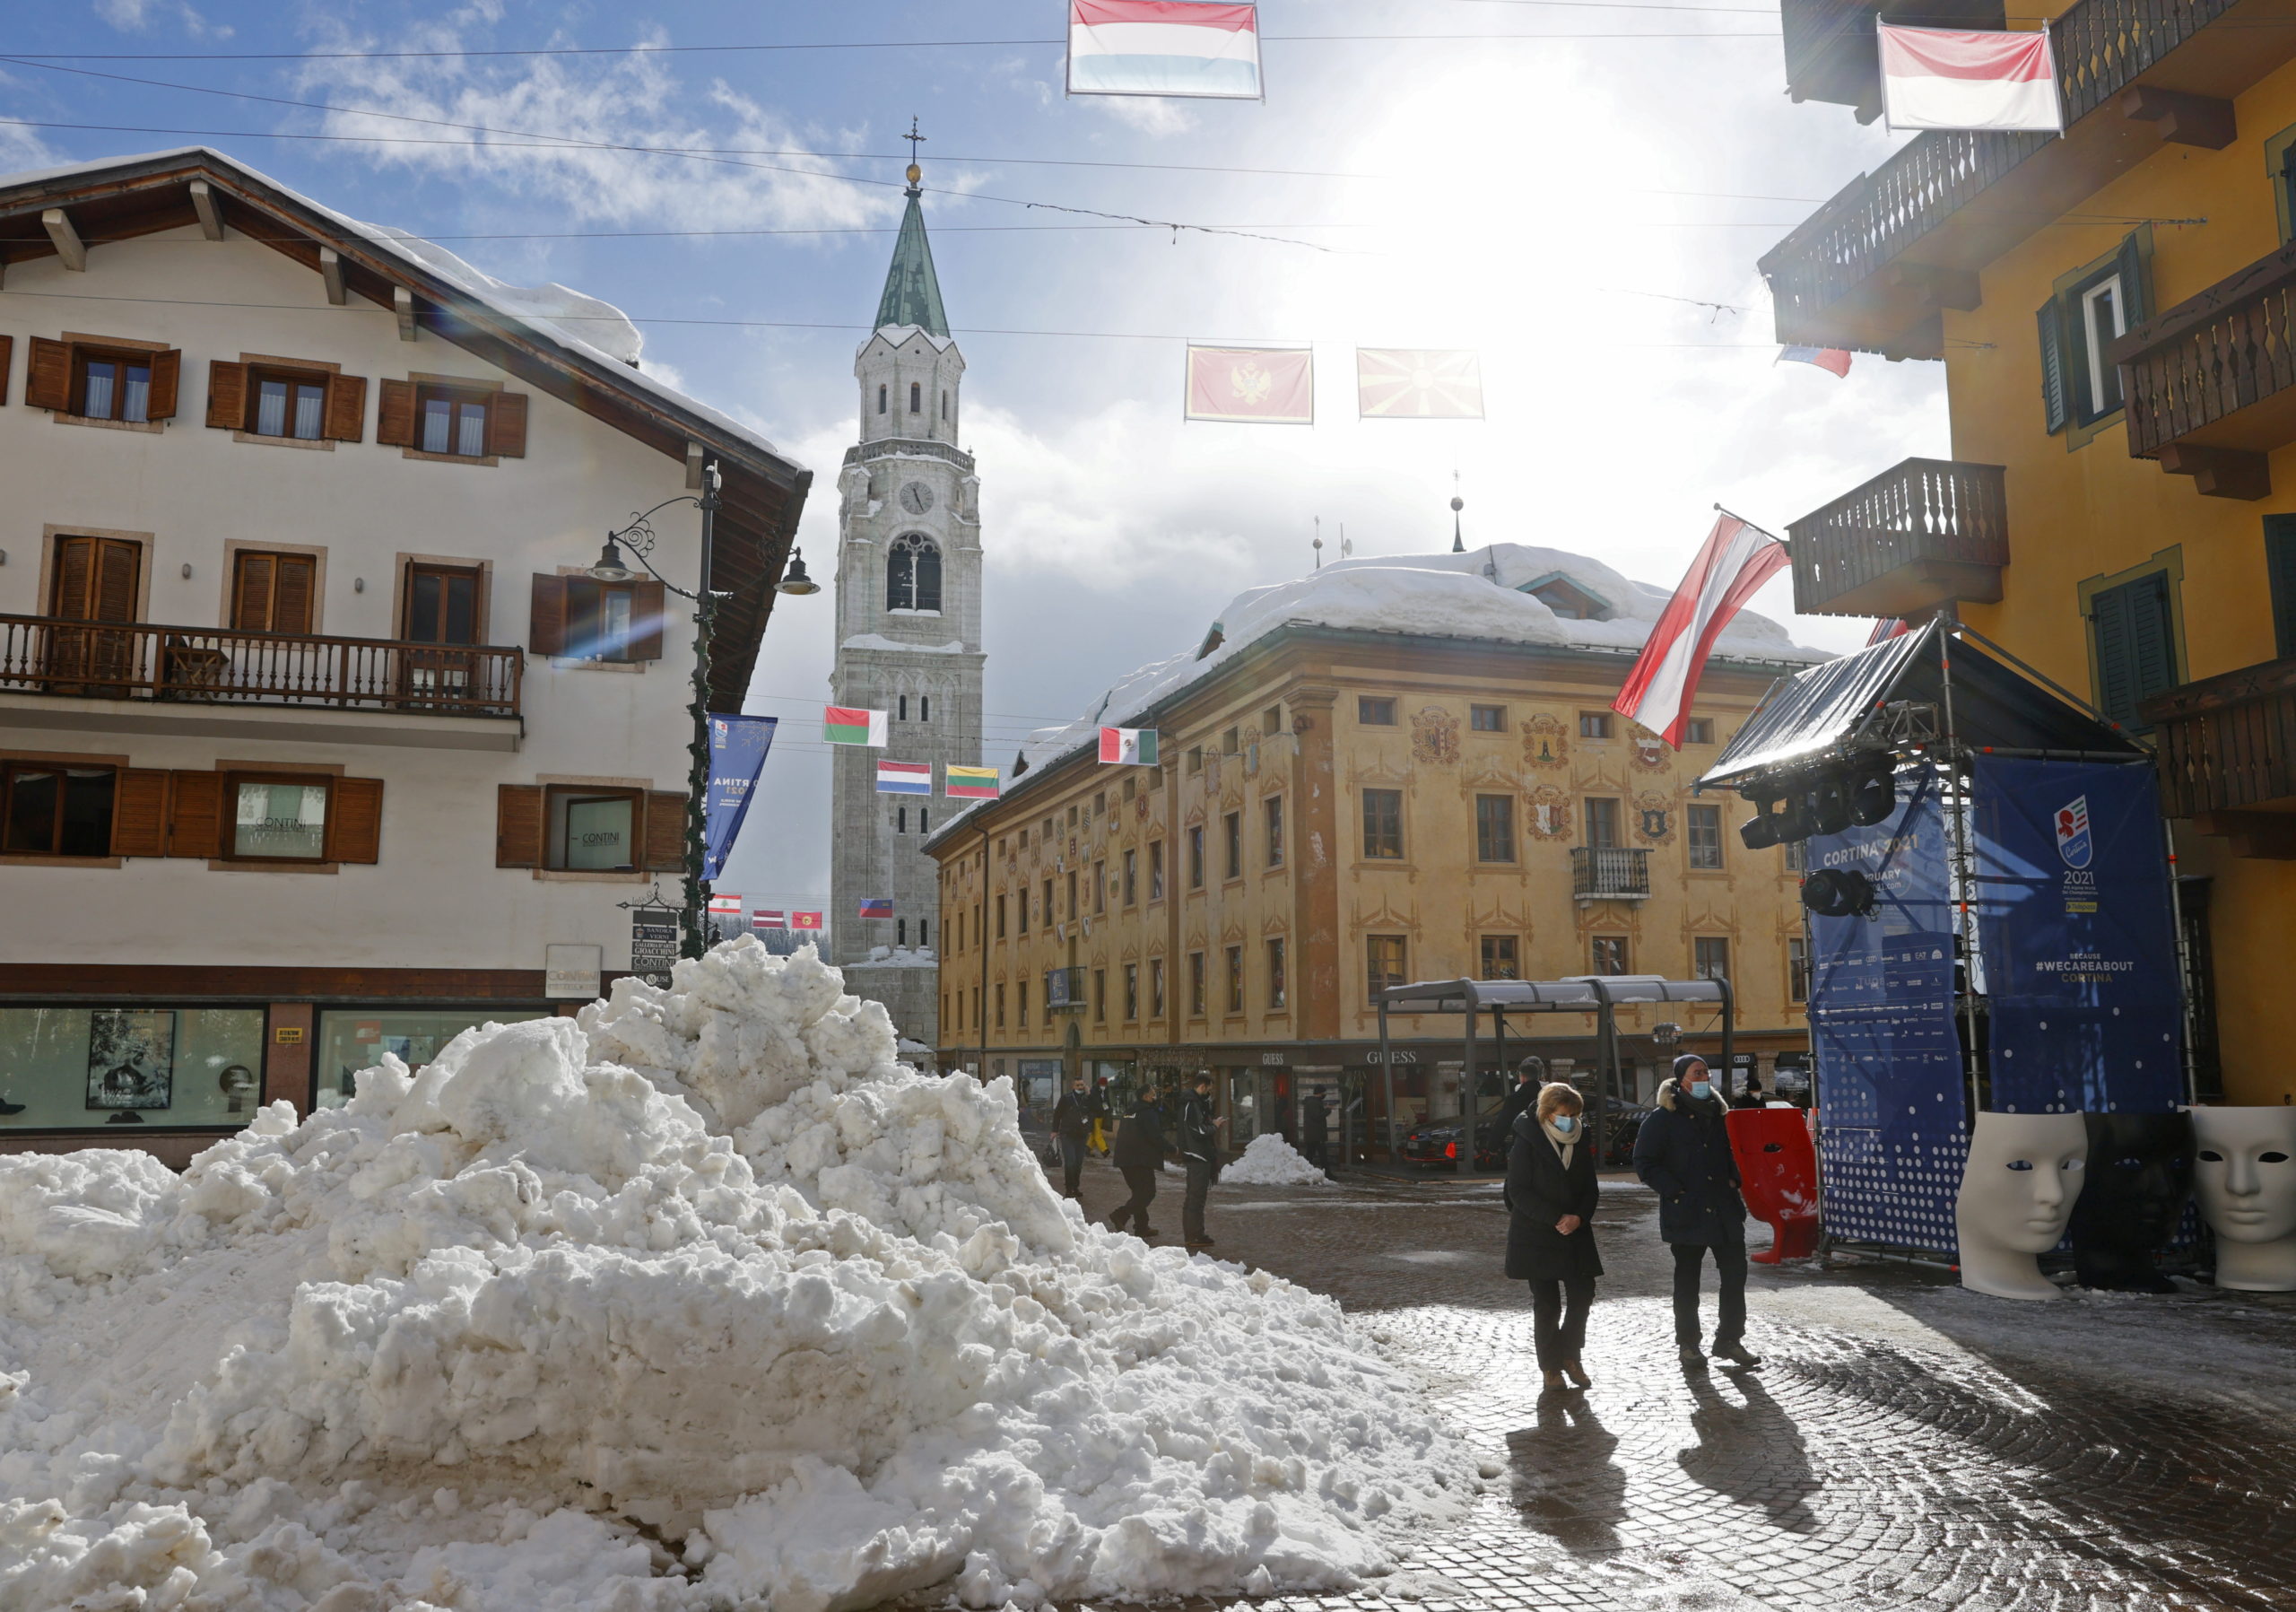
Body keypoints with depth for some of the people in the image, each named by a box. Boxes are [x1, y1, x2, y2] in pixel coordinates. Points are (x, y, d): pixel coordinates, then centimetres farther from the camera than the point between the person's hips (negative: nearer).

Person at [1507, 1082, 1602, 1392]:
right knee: (1546, 1303, 1)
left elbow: (1590, 1189, 8)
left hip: (1576, 1234, 5)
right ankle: (1551, 1367, 16)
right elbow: (1518, 1191, -14)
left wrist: (1579, 1217, -12)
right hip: (1535, 1236, -4)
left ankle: (1570, 1354, 23)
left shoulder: (1580, 1143, 4)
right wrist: (1556, 1218, -20)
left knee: (1582, 1296, 2)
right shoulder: (1527, 1143, -12)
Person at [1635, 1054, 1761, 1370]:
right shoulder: (1663, 1118, -7)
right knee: (1687, 1281, 5)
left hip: (1724, 1210, 6)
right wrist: (1674, 1191, -15)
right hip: (1686, 1213, -5)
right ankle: (1688, 1344, 17)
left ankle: (1729, 1338, 20)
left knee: (1735, 1273, 5)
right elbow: (1645, 1164, -8)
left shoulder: (1714, 1113, 12)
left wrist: (1732, 1179, 12)